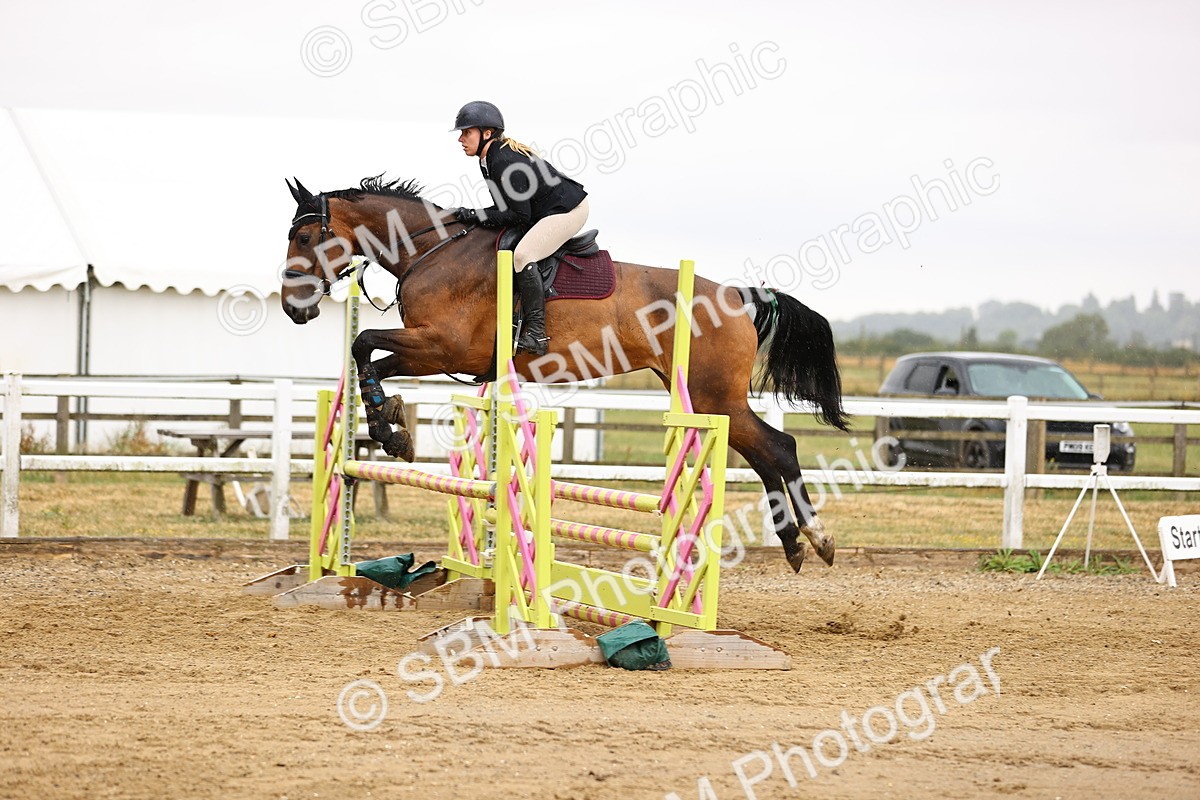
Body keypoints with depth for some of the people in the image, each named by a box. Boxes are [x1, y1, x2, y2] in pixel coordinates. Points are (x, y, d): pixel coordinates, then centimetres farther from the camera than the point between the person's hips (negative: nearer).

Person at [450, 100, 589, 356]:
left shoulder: (504, 162, -25)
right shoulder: (488, 160, 7)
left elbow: (519, 215, -23)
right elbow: (507, 207, 12)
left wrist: (475, 215, -20)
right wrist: (475, 216, -4)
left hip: (568, 210, -12)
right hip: (544, 211, 12)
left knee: (523, 254, -26)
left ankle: (536, 334, -28)